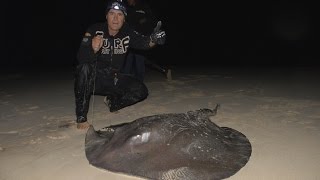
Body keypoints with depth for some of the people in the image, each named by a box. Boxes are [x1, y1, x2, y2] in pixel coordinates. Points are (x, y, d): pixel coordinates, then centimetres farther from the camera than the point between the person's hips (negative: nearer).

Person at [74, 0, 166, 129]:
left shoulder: (127, 33, -3)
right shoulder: (95, 30, -15)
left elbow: (142, 42, -20)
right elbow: (81, 58, -25)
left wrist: (153, 40, -42)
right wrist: (93, 49, -48)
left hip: (113, 80, 3)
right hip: (92, 79, -3)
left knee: (141, 91, -15)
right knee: (84, 68, -36)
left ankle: (112, 101, 14)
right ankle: (81, 116, -21)